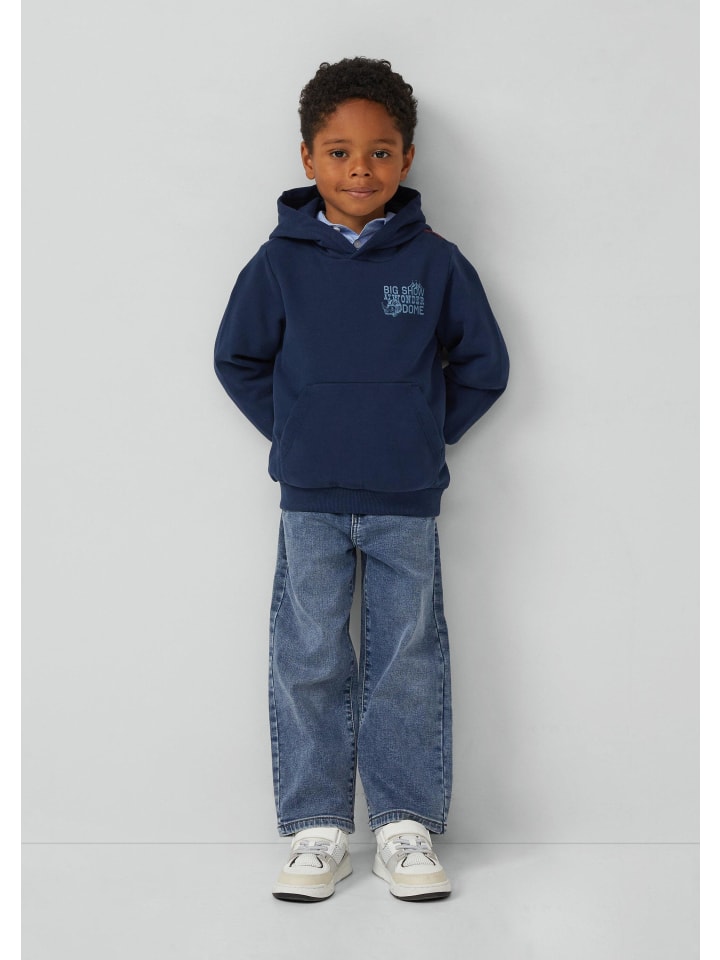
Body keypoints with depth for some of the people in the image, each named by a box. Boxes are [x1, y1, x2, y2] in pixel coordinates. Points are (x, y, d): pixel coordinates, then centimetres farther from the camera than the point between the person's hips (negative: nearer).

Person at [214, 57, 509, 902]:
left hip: (406, 505, 0)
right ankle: (317, 829, 18)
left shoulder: (436, 263, -2)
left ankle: (406, 825, 20)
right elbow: (238, 361, 9)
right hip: (310, 505, 0)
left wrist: (425, 435, 4)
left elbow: (483, 366, 7)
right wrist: (295, 435, 4)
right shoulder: (279, 263, -2)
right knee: (309, 665, 5)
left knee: (408, 665, 7)